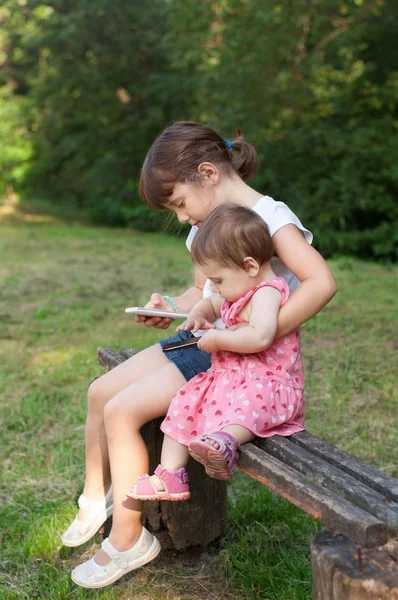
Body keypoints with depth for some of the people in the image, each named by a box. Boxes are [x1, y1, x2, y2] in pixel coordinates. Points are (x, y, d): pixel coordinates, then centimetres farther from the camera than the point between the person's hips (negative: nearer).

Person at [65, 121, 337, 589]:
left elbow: (321, 282, -29)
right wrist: (172, 309, 0)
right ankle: (96, 498, 27)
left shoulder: (270, 217, -16)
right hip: (199, 342, 9)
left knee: (122, 411, -16)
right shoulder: (209, 226, 12)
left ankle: (129, 540, 1)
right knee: (101, 392, 5)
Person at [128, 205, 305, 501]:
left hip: (267, 383, -10)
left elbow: (260, 337, -33)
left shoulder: (267, 292, -16)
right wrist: (198, 315, 15)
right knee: (186, 402, 1)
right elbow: (211, 303, 37)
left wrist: (217, 339, -21)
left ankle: (224, 443, -66)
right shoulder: (239, 294, 15)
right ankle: (170, 476, 1)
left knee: (251, 399, -40)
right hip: (226, 378, 10)